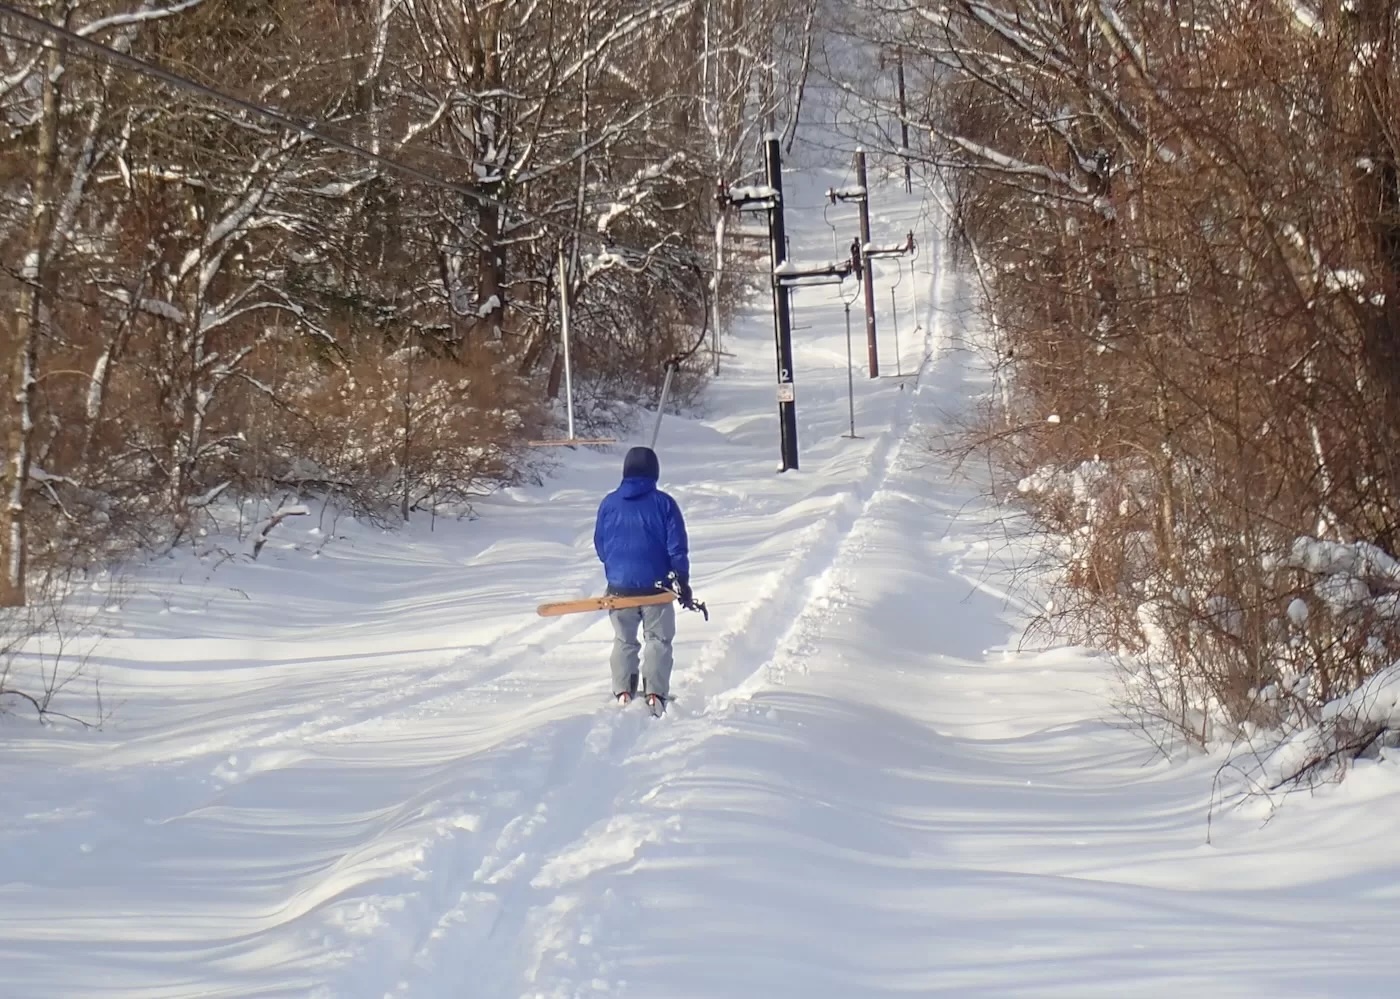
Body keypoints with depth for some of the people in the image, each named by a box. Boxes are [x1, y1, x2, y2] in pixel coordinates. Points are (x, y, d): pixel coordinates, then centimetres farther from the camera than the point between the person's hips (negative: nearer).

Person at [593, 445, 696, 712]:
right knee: (658, 640, 8)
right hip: (656, 587, -2)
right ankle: (655, 694, -3)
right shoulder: (663, 503, -7)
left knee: (624, 640, 16)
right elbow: (677, 547, -7)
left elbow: (600, 546, 9)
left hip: (619, 587, 2)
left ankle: (623, 692, 10)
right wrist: (683, 583, 1)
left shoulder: (609, 504, 0)